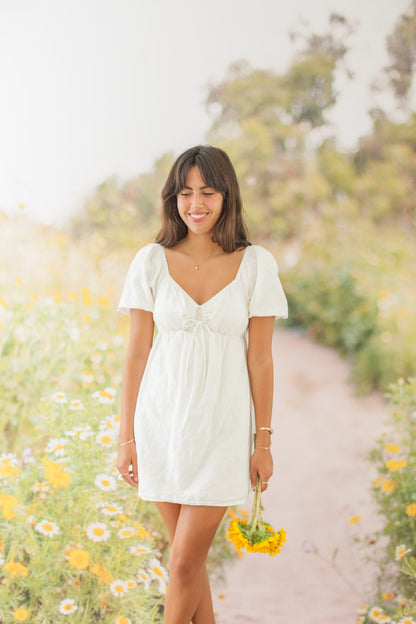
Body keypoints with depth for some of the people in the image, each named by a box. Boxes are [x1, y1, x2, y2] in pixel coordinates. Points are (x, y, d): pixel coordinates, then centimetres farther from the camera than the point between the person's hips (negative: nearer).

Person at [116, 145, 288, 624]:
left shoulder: (256, 264, -4)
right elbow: (136, 353, 1)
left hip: (221, 424, -2)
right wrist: (127, 438, 1)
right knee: (188, 554, 12)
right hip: (162, 418, 2)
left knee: (184, 562, -3)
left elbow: (260, 359, -1)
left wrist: (263, 443, 1)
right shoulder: (151, 261, -1)